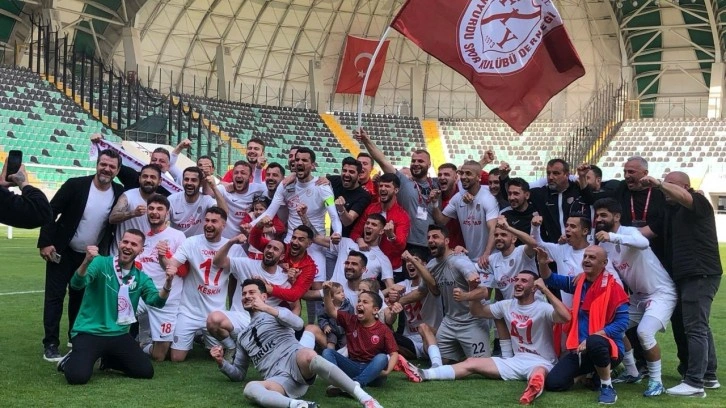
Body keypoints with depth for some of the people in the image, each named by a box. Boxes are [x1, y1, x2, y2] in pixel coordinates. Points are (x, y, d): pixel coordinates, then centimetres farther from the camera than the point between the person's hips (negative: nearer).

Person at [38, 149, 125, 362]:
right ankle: (50, 345, 3)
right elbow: (51, 211, -13)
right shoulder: (75, 185, -16)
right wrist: (45, 242, -18)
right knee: (55, 296, -2)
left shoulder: (120, 193, -7)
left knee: (81, 297, 14)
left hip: (91, 255, 3)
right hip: (63, 251, -3)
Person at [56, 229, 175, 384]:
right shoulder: (101, 263, -8)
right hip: (89, 332, -5)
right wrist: (86, 262, -43)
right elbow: (77, 284, -23)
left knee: (146, 371, -6)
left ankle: (108, 359, 22)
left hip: (119, 334, 5)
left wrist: (167, 285, -29)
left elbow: (157, 301, -8)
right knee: (77, 376, -26)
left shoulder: (141, 278, 6)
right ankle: (71, 360, 12)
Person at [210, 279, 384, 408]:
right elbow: (239, 374, 33)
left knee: (306, 355, -40)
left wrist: (267, 308, -6)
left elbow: (298, 323, -2)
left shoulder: (275, 312, 21)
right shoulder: (243, 337, 33)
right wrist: (221, 362, 14)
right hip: (279, 381, 3)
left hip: (295, 361, -3)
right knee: (250, 388, -32)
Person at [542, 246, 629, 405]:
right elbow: (550, 279, 15)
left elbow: (622, 322, -16)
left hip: (606, 348, -6)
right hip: (580, 349, 6)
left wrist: (591, 339, -23)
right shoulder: (578, 283, 8)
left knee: (594, 342, -42)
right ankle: (591, 372, 19)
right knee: (553, 383, -8)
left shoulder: (613, 288, -11)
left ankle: (607, 387, -17)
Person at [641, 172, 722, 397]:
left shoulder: (698, 202, -8)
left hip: (700, 274, -9)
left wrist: (659, 184, -30)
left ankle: (695, 383, -10)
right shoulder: (671, 210, 17)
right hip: (684, 276, 9)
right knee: (699, 327, 15)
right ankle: (708, 376, 24)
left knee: (695, 328, -10)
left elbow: (682, 196, -28)